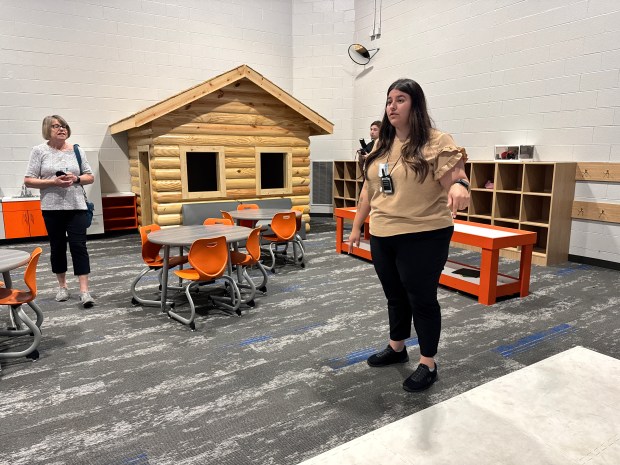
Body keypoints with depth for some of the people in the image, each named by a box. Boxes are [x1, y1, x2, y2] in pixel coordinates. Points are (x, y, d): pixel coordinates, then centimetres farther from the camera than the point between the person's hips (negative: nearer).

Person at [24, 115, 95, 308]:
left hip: (76, 207, 1)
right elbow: (28, 180, -2)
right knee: (57, 247, 10)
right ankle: (62, 286, 27)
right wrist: (53, 182, -15)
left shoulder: (77, 150, 7)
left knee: (79, 246, -5)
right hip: (52, 208, 0)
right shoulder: (39, 151, 1)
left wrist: (75, 179, -9)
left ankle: (84, 291, -6)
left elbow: (90, 177, 11)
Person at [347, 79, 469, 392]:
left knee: (422, 298, 5)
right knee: (395, 296, 20)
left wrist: (459, 186, -42)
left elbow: (456, 180, -18)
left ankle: (428, 365, 23)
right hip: (382, 237, 7)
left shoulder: (437, 142, -9)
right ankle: (396, 348, 40)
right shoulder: (381, 146, 11)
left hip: (423, 238, -6)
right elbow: (368, 191, 15)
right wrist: (356, 227, 17)